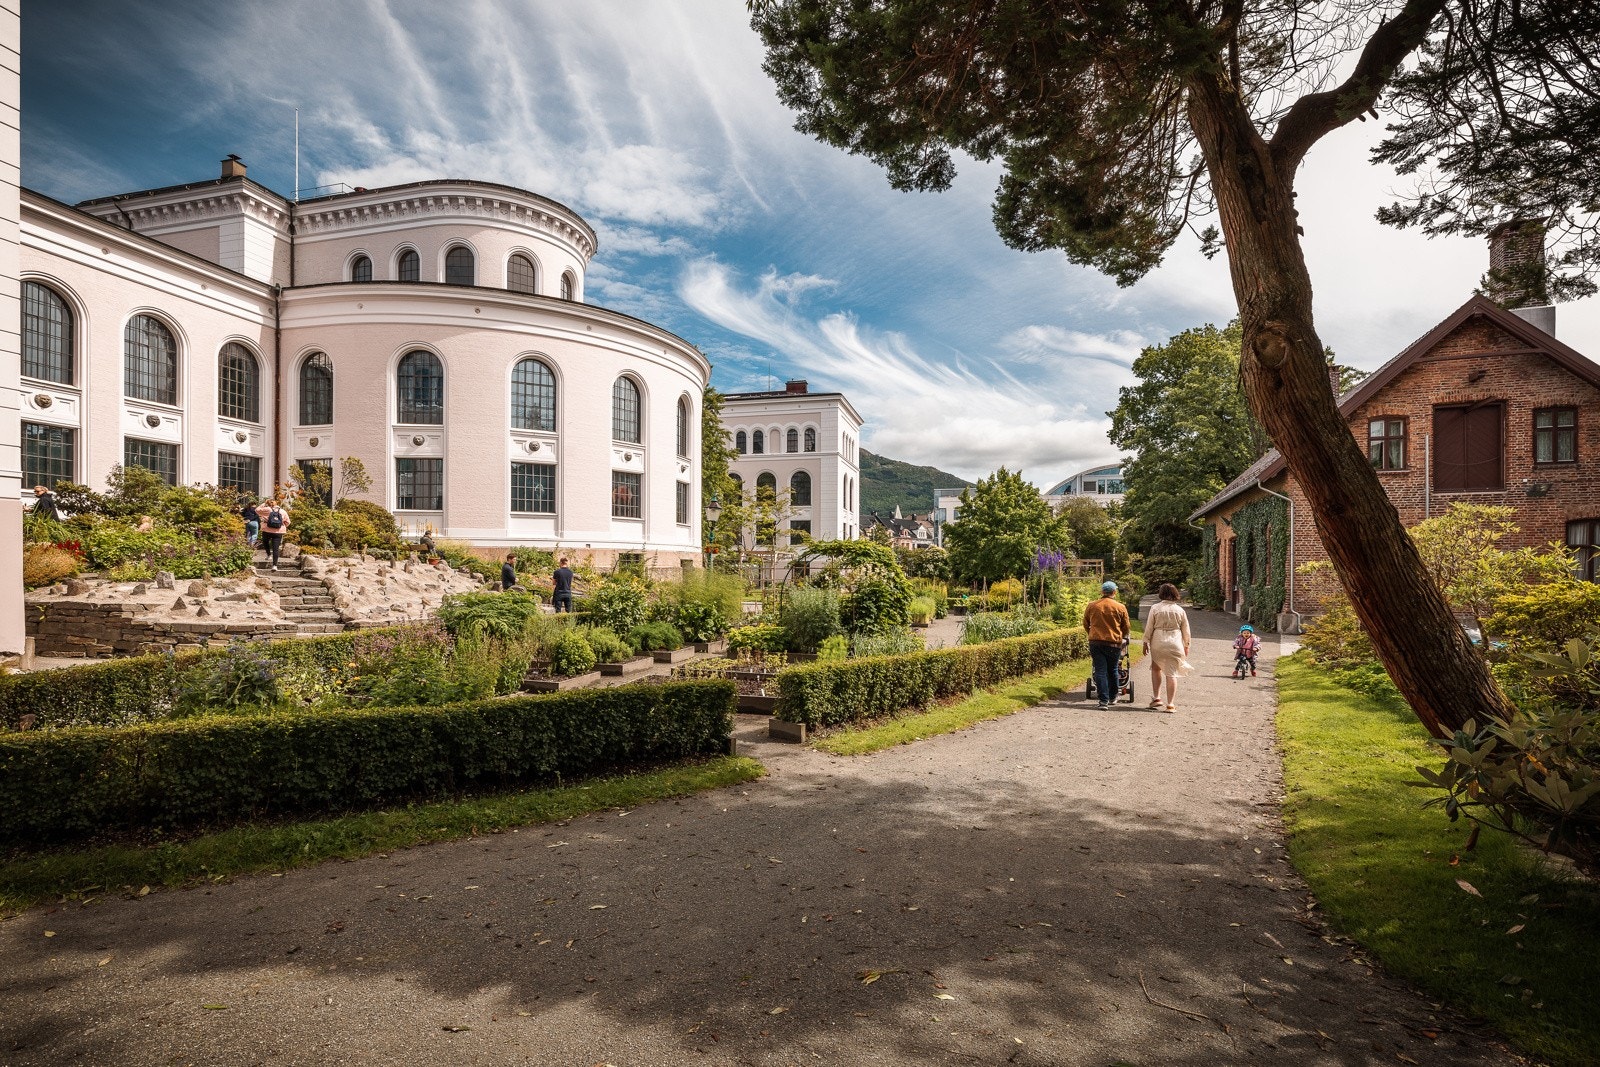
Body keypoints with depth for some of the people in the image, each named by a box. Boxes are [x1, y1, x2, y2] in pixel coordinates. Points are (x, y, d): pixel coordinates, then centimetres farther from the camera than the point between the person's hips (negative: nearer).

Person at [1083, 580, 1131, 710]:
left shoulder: (1092, 605, 4)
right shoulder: (1120, 607, -1)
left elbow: (1086, 624, 14)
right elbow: (1126, 628, 7)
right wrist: (1122, 636, 28)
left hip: (1095, 642, 0)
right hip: (1114, 643, 0)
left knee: (1100, 671, 0)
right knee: (1112, 670, 15)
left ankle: (1104, 700, -6)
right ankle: (1112, 697, 28)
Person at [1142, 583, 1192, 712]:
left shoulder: (1155, 608, -4)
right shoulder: (1179, 610, 1)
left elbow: (1149, 627, -2)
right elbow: (1186, 630, 7)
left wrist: (1146, 643, 7)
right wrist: (1186, 645, 18)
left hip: (1158, 643, -1)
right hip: (1175, 643, 1)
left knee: (1156, 668, 19)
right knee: (1171, 674, 4)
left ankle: (1156, 697, 12)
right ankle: (1170, 704, 3)